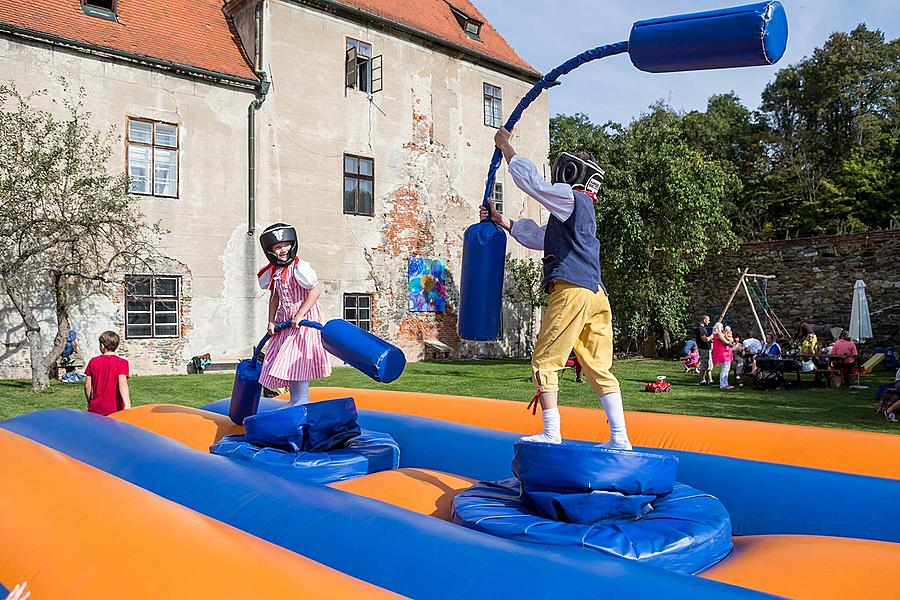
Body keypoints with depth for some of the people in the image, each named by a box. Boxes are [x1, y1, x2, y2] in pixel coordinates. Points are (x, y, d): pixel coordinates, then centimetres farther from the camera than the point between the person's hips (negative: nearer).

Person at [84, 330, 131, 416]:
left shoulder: (93, 362, 4)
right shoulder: (121, 362, -5)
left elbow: (87, 386, 6)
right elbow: (122, 384, -18)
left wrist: (90, 403, 21)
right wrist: (127, 405, -26)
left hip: (95, 409, 3)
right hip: (115, 409, -3)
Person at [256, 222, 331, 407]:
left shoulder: (299, 267, -18)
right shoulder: (273, 272, 6)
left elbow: (315, 291, -22)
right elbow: (274, 297, 15)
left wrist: (299, 316, -23)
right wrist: (271, 321, 8)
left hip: (304, 318, -8)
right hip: (285, 319, 8)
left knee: (297, 357, -11)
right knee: (288, 359, 10)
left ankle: (302, 398, -3)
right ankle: (295, 399, 20)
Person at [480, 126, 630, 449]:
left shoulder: (571, 198, 1)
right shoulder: (579, 209, 28)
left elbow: (530, 180, -1)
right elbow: (538, 238, 32)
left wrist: (505, 145, 12)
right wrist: (499, 220, 30)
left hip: (571, 290, -9)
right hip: (596, 293, 9)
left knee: (544, 360, -3)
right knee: (599, 367, 9)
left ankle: (551, 433, -4)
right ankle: (619, 437, 10)